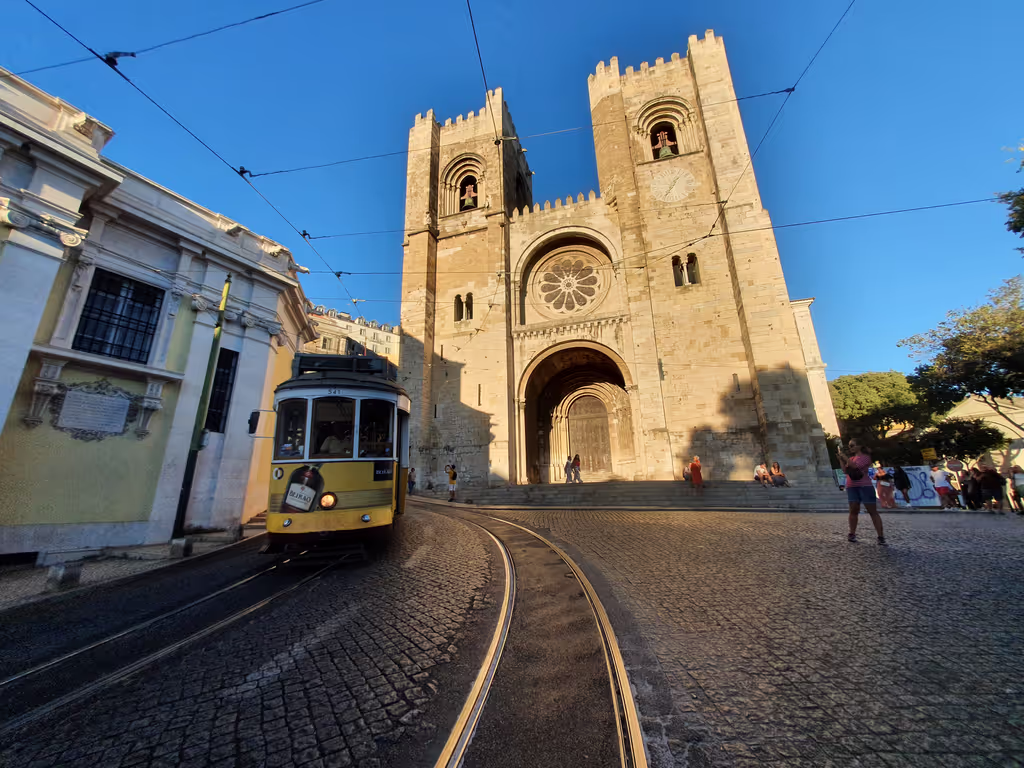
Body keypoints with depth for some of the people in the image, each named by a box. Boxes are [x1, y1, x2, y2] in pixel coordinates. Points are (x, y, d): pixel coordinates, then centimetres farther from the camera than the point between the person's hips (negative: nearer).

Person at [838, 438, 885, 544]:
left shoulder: (865, 456, -2)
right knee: (853, 510, 3)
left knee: (873, 511, -2)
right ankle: (852, 534, 6)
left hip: (865, 486, -5)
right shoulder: (851, 458, 16)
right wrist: (841, 459, 5)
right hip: (851, 487, 5)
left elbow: (856, 465, -19)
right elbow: (845, 471, 11)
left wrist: (844, 456, -14)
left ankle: (881, 536, 1)